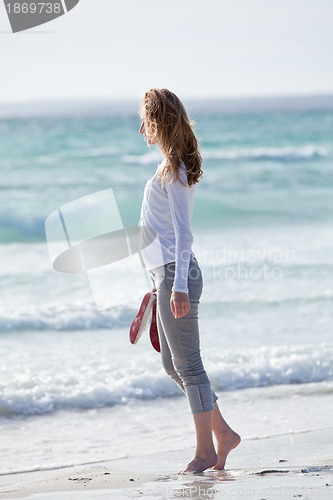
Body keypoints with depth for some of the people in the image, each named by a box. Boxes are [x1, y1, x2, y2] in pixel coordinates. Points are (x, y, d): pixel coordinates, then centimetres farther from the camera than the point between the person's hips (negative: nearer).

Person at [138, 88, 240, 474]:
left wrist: (179, 284, -23)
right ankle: (222, 432, 19)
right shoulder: (173, 166, 15)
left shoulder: (174, 171, -14)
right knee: (173, 365, 14)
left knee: (187, 363, -3)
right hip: (167, 273, 10)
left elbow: (183, 233, -19)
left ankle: (205, 450, 5)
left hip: (176, 273, -10)